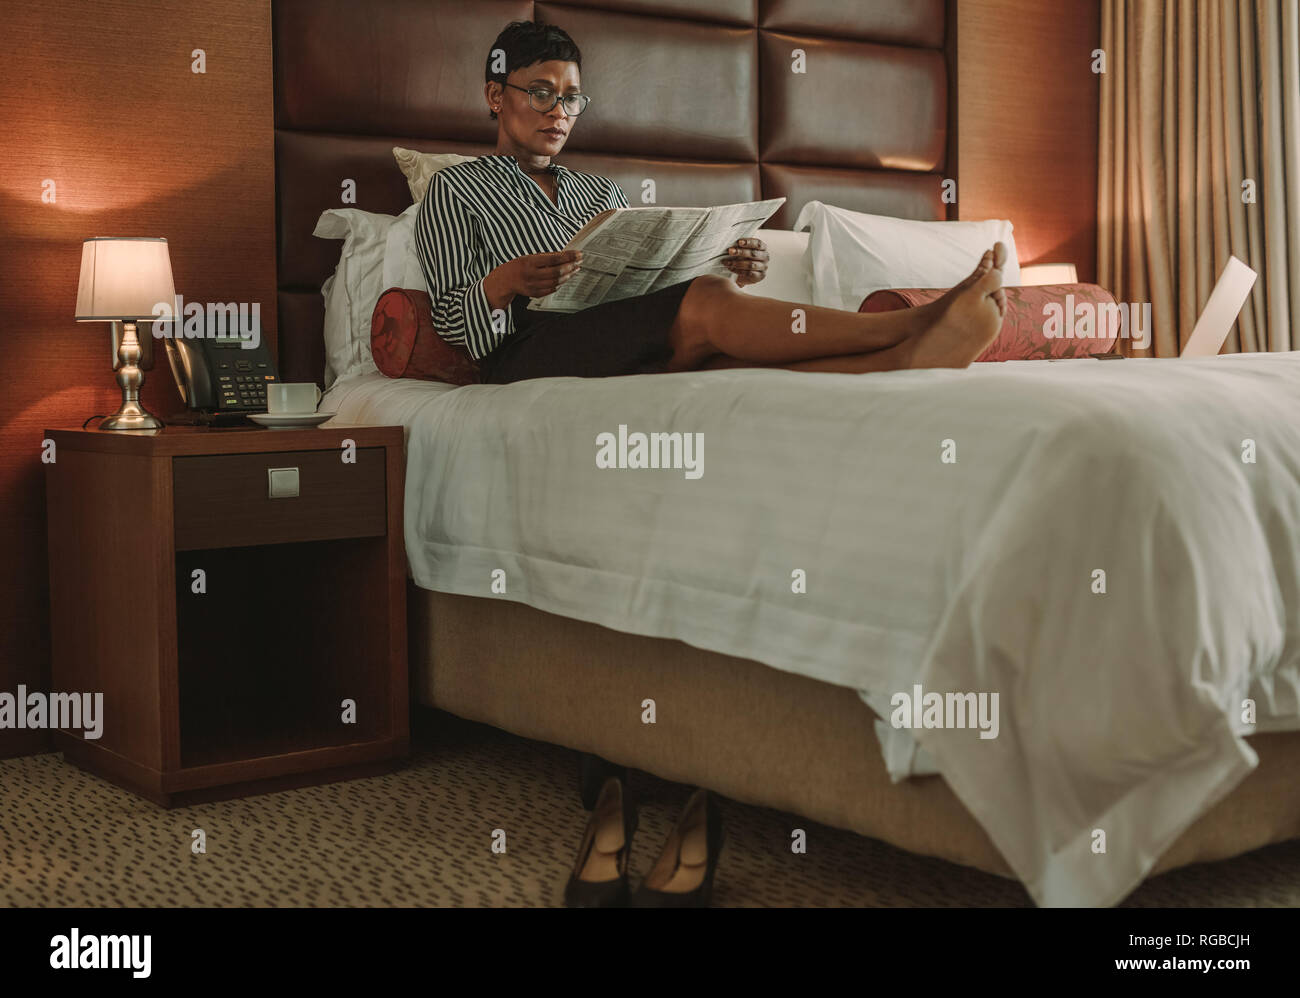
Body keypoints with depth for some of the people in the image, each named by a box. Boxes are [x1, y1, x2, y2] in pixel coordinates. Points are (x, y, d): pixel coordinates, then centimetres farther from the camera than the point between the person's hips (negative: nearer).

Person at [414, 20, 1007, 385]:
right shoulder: (457, 190, 16)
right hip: (529, 356, -4)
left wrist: (730, 275, 1)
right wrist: (499, 287, -20)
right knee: (707, 302, -31)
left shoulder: (601, 194, 31)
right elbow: (449, 321, 3)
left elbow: (651, 291, 21)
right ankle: (911, 326, -38)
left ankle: (904, 360, -59)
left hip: (630, 357, 4)